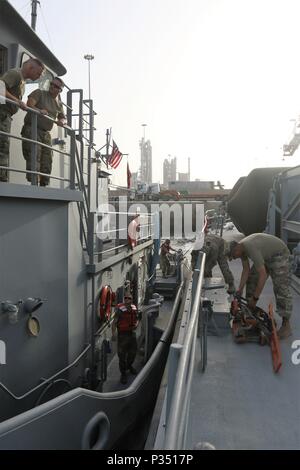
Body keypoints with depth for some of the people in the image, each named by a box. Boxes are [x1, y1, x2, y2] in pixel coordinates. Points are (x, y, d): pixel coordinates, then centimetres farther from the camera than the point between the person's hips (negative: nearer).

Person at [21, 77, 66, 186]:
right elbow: (29, 104, -11)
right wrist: (39, 110, -30)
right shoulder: (39, 93, 3)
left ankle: (44, 185, 10)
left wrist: (61, 121, 1)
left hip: (46, 133, 6)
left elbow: (62, 117, 25)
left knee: (47, 162, 3)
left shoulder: (59, 104, 19)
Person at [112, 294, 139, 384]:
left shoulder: (134, 308, 1)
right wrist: (114, 333, -29)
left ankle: (129, 365, 49)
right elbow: (114, 322, -19)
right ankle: (123, 373, 19)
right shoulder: (120, 309, -18)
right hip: (123, 334, -6)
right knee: (122, 355, 2)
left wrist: (136, 324, -6)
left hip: (132, 333, 6)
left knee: (133, 351, 22)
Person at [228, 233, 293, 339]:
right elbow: (246, 270, -1)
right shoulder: (240, 247, -9)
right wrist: (240, 289, -6)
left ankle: (286, 326, -8)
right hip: (266, 256, 9)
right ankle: (250, 310, 24)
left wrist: (255, 298, -32)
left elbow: (263, 275, -37)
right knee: (251, 279, 10)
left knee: (281, 288, -14)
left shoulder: (251, 248, -37)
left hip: (279, 254, -9)